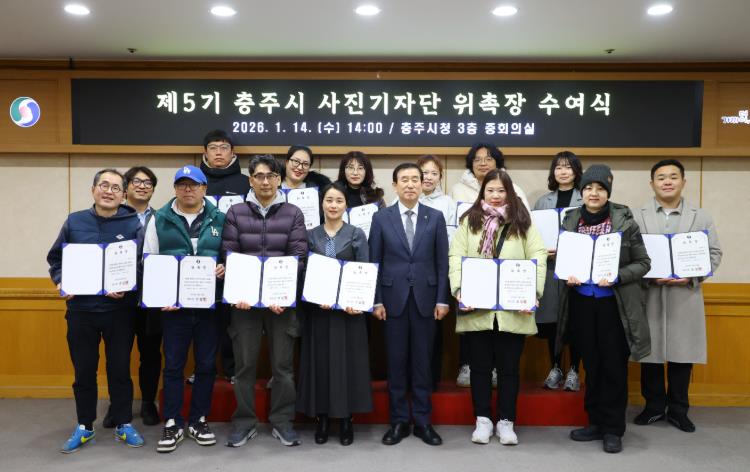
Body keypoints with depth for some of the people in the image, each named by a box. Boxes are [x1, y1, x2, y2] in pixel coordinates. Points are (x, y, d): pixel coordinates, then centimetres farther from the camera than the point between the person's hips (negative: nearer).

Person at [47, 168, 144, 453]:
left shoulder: (134, 224, -3)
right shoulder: (74, 221, 4)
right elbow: (55, 257, 13)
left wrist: (127, 288, -18)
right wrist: (60, 282, -4)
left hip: (120, 310, -2)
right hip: (81, 310, 2)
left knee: (120, 369, 9)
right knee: (84, 371, 12)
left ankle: (124, 425, 23)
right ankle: (84, 427, 29)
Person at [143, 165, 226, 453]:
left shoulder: (219, 219, 7)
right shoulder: (160, 219, 5)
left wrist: (225, 268, -12)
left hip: (210, 304, 1)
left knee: (206, 364, 8)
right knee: (173, 365, 6)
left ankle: (198, 420, 23)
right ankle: (172, 424, 19)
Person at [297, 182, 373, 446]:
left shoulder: (357, 235, 3)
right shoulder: (311, 236, 7)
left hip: (349, 308, -1)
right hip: (318, 309, 1)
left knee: (347, 360, 3)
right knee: (320, 360, 5)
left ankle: (346, 419, 15)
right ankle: (322, 418, 17)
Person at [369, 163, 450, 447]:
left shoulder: (435, 217, 4)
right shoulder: (381, 218, 2)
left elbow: (442, 261, 4)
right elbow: (374, 261, 2)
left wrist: (442, 300, -1)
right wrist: (377, 300, -3)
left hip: (425, 299, 1)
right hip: (394, 299, 0)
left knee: (423, 362, 7)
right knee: (396, 362, 6)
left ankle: (422, 421, 19)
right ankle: (398, 421, 19)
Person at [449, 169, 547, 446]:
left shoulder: (522, 222, 6)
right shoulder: (469, 221, 7)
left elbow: (538, 257, 1)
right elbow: (456, 256, -1)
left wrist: (533, 291, -12)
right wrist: (459, 288, -15)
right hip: (476, 308, 0)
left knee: (509, 366, 9)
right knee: (480, 365, 10)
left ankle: (506, 421, 23)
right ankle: (483, 420, 23)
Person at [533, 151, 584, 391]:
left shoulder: (586, 200, 1)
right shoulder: (543, 201, 11)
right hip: (549, 268, 3)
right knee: (551, 319, 7)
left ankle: (573, 370, 16)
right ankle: (555, 368, 21)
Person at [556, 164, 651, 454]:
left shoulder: (625, 221, -6)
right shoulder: (570, 221, 3)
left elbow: (643, 263, -3)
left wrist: (617, 277, -18)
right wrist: (567, 276, -8)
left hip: (614, 303, -3)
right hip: (581, 302, 3)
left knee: (614, 367, 5)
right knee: (591, 365, 13)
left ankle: (613, 429, 20)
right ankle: (596, 422, 27)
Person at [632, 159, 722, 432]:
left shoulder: (701, 217, 9)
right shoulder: (637, 217, 5)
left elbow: (714, 254, 5)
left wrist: (691, 277, -11)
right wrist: (649, 276, -16)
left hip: (686, 296, 1)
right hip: (649, 296, -1)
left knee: (682, 354, 7)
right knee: (650, 352, 6)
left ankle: (678, 409, 23)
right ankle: (654, 406, 23)